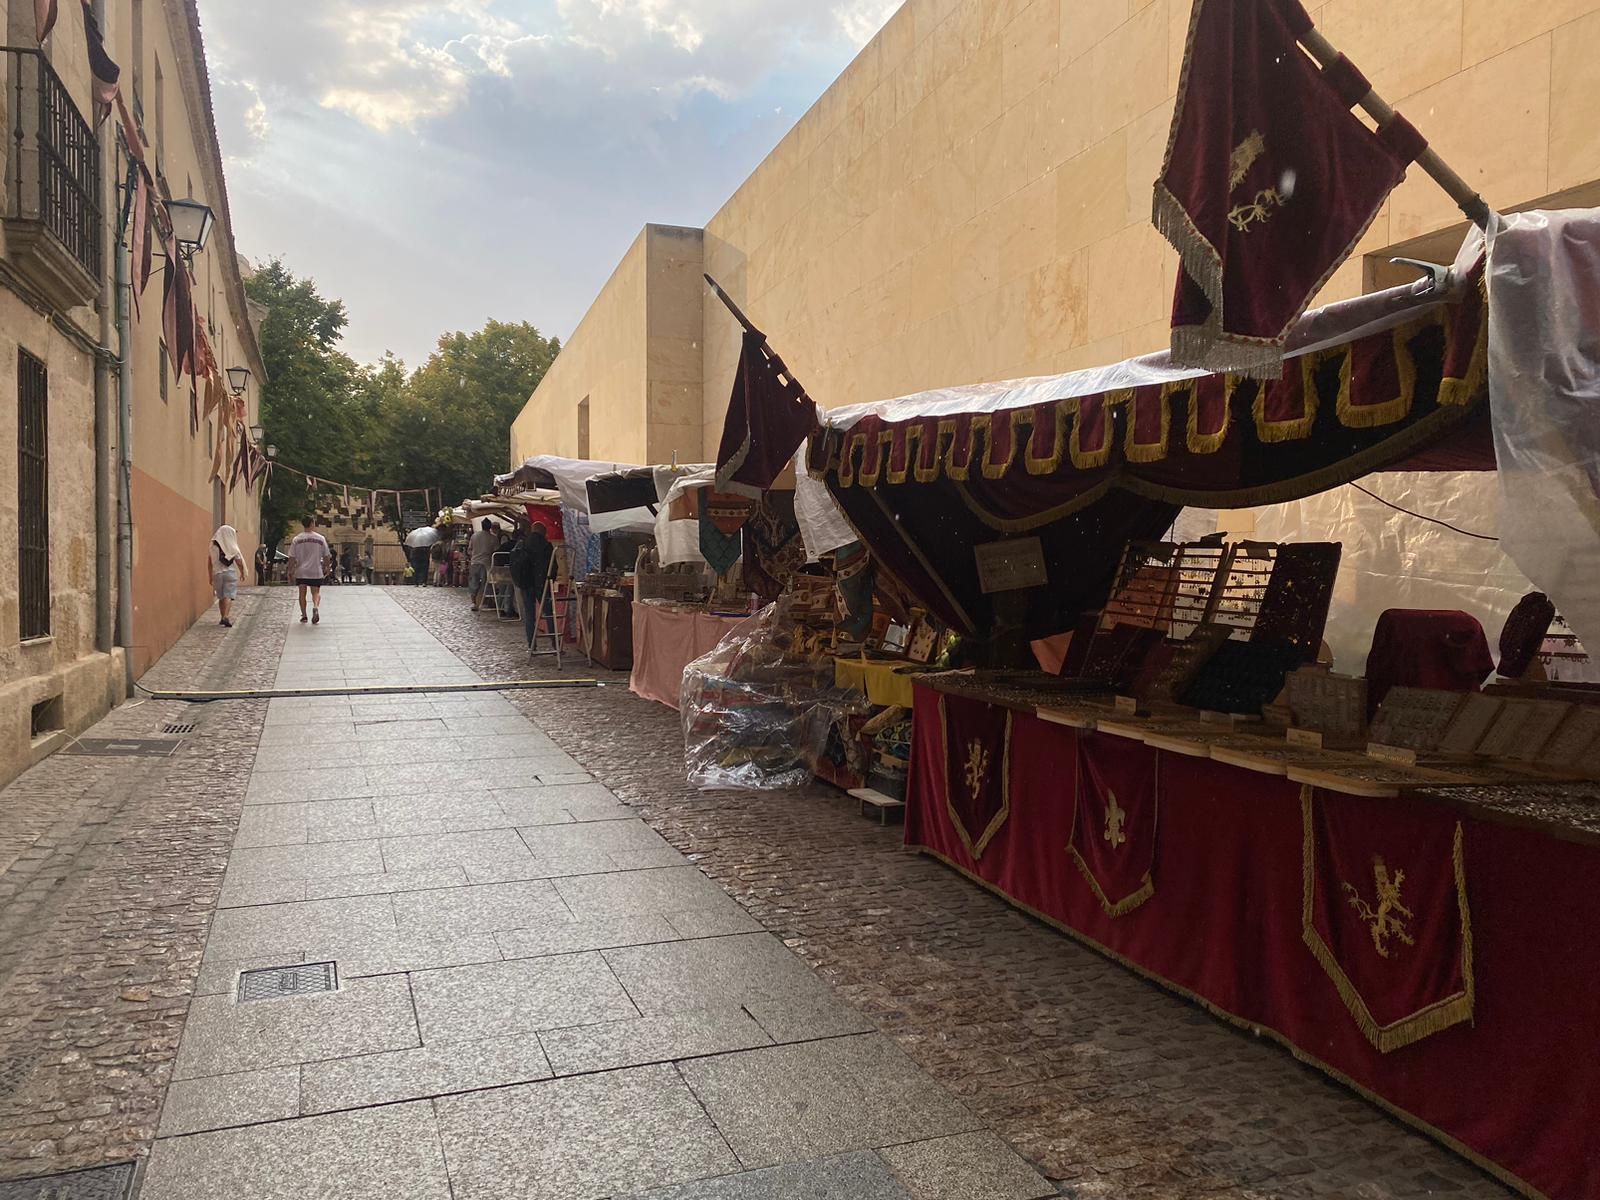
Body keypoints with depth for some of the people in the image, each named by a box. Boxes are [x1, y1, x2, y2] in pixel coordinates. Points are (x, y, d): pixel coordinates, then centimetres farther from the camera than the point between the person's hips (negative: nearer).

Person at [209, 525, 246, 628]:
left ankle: (223, 617, 24)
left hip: (217, 574, 4)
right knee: (228, 596, -8)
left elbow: (209, 563, 8)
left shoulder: (213, 547, 4)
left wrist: (211, 577, 16)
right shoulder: (232, 548, -6)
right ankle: (226, 617, -24)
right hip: (230, 573, -4)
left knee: (221, 597, 16)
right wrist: (242, 573, 12)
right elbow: (239, 562, -5)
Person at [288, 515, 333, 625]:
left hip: (301, 572, 1)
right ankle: (315, 607, -21)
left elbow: (292, 557, -2)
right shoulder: (320, 538, -3)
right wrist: (327, 568, 15)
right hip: (316, 571, -1)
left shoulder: (296, 539, -3)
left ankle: (304, 616, 13)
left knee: (302, 593, 12)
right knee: (316, 592, 7)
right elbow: (326, 556, 2)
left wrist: (290, 571, 7)